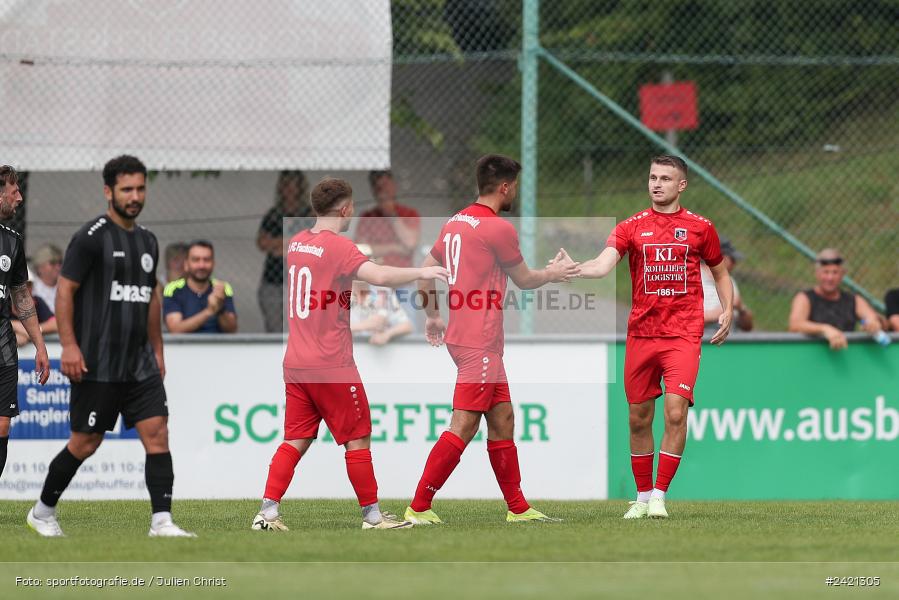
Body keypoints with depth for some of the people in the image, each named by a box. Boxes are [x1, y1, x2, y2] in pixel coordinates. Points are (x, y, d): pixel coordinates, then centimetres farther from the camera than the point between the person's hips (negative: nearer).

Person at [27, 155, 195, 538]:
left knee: (157, 434, -7)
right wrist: (69, 346, -17)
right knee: (85, 443, 1)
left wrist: (157, 350, 21)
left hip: (140, 364, 6)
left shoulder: (147, 241, 13)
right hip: (97, 364, -6)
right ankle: (42, 512, 19)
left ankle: (162, 521, -9)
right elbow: (65, 291, -10)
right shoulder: (91, 237, -9)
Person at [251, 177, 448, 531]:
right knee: (358, 439, 4)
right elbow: (379, 276, -28)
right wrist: (420, 273, -17)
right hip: (332, 366, -7)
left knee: (296, 441, 9)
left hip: (295, 365, 7)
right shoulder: (338, 247, -14)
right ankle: (372, 515, 9)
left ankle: (268, 512, 0)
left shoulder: (296, 243, 10)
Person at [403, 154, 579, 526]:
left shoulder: (455, 223, 11)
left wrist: (433, 316, 29)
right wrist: (553, 274, 18)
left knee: (502, 421, 13)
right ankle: (419, 509, -13)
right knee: (463, 426, -10)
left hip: (460, 335, 9)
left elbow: (426, 271, 18)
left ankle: (518, 508, 17)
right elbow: (523, 280, 0)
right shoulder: (499, 228, -13)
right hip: (480, 343, -9)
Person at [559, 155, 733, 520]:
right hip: (640, 335, 2)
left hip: (683, 335, -2)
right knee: (639, 418, 6)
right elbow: (603, 266, -10)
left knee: (675, 413, -15)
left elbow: (720, 272, 19)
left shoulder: (700, 227, 6)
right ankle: (643, 497, 19)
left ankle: (660, 496, -9)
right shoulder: (631, 227, 5)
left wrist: (728, 312, 6)